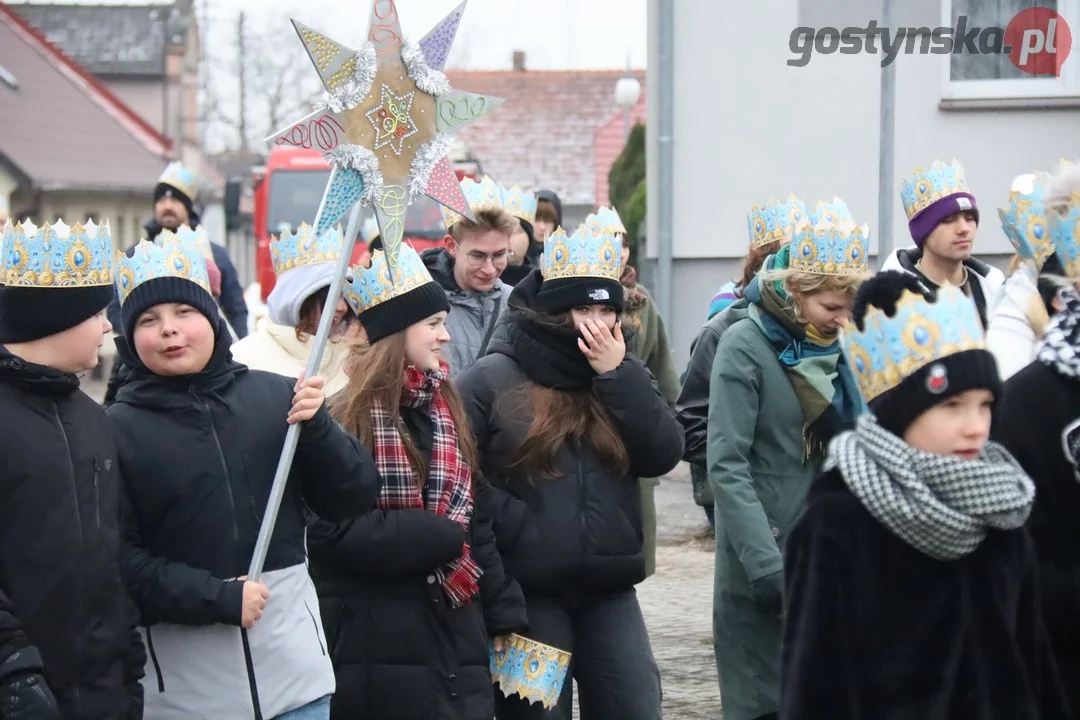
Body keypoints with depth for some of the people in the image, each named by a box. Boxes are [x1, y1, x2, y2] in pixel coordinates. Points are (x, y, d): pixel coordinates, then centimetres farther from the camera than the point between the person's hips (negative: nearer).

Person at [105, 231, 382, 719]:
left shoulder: (275, 396, 3)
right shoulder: (116, 430, -4)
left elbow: (354, 500, 4)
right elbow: (117, 558, -9)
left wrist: (316, 428, -11)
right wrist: (218, 598, -16)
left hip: (291, 657, 2)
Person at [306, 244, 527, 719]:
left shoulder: (447, 409, 12)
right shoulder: (344, 417, -11)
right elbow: (335, 531, -19)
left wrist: (503, 611, 10)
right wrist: (438, 538, -12)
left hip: (455, 633, 6)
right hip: (375, 646, -6)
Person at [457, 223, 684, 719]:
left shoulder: (622, 374, 11)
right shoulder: (491, 379, -4)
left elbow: (664, 455, -3)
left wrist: (618, 375, -9)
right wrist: (511, 528, -16)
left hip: (609, 589, 4)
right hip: (526, 591, -4)